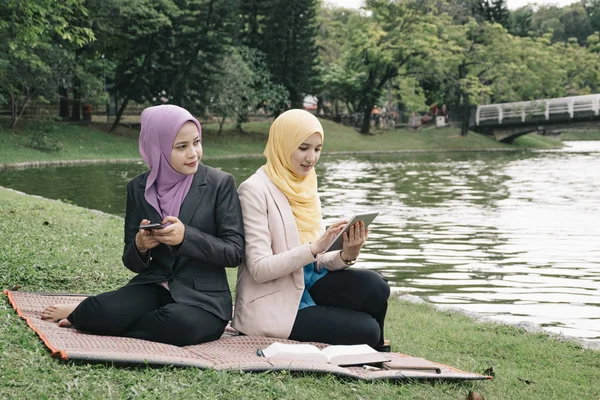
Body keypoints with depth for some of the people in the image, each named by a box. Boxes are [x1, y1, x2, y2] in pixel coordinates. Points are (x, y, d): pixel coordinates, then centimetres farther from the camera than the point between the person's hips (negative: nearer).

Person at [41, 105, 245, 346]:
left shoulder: (220, 184, -5)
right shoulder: (138, 189, 5)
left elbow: (235, 252, -8)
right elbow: (133, 262, 9)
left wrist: (187, 236, -23)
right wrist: (140, 246, -15)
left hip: (204, 296, -1)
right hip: (154, 287, 2)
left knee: (181, 324, -37)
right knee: (100, 312, -30)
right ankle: (84, 313, 9)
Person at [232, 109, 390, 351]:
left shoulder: (306, 187, 11)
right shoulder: (255, 190, -13)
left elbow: (315, 260, 9)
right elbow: (259, 269, -18)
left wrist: (345, 255, -12)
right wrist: (314, 247, -28)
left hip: (308, 284, 7)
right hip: (274, 305, -7)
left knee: (374, 286, -17)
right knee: (364, 329, -19)